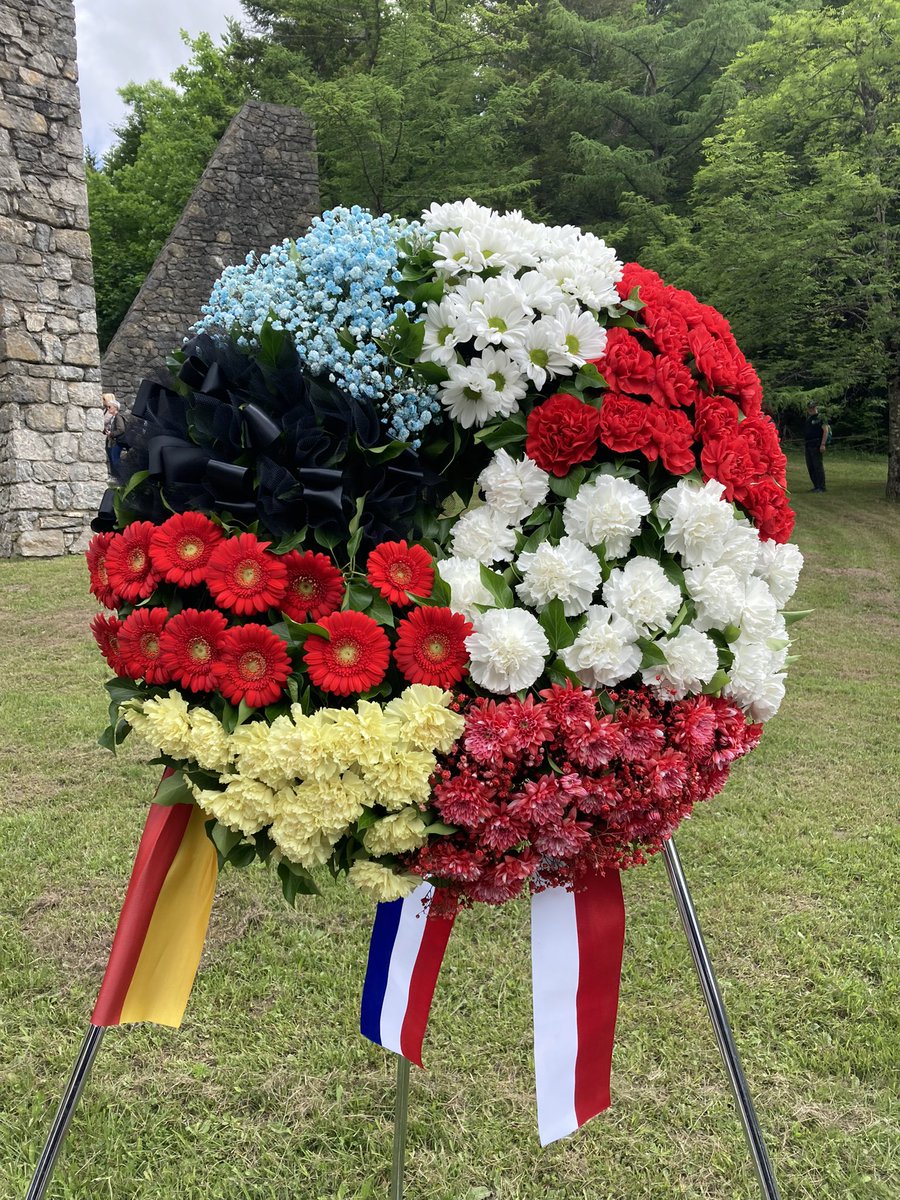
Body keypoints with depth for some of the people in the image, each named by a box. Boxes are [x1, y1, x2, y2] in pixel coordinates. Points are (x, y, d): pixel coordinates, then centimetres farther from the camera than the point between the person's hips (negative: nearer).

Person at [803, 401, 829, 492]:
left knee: (818, 466, -9)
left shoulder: (820, 418, -7)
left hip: (816, 446, -9)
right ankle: (816, 486, 18)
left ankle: (821, 487, -8)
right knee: (810, 467, 11)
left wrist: (823, 444, -20)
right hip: (808, 446, 9)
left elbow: (826, 431, -14)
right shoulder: (808, 418, 17)